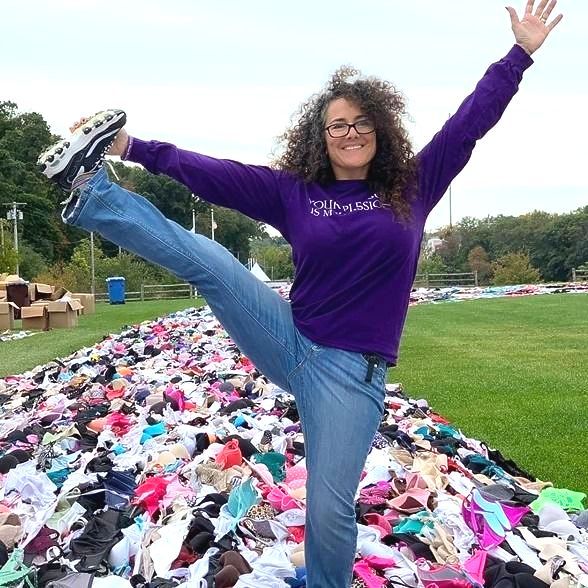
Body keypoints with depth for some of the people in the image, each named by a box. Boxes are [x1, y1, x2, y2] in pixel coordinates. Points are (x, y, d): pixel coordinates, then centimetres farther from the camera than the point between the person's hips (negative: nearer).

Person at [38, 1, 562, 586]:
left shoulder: (411, 188, 4)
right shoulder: (294, 192, 4)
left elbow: (470, 121, 5)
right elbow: (213, 173, 2)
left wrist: (521, 53, 6)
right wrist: (134, 148, -1)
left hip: (351, 372, -1)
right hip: (289, 341, 1)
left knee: (329, 512, -3)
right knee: (205, 260, -13)